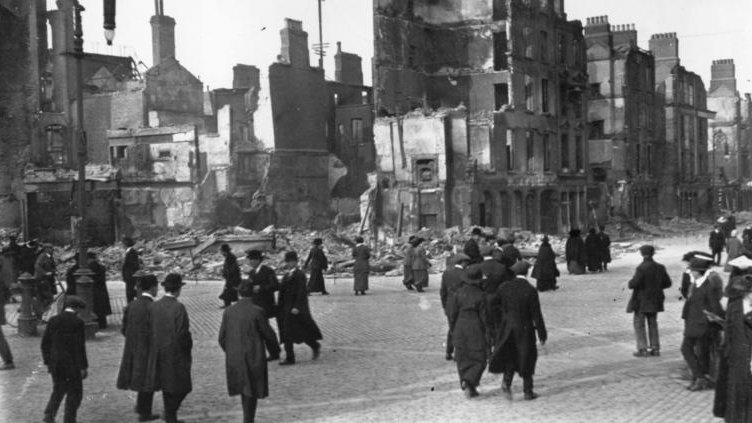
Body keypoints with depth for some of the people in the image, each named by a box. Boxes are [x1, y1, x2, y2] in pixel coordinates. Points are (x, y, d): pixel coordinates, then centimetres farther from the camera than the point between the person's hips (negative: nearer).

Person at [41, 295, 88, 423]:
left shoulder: (53, 320, 2)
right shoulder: (78, 323, -12)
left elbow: (45, 343, 5)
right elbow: (80, 347, -14)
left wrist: (47, 362, 15)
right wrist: (83, 367, -9)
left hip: (55, 363, 5)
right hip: (72, 363, -5)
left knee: (58, 389, 21)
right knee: (75, 392, 10)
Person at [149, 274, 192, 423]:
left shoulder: (154, 306, -1)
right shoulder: (178, 308, -19)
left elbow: (150, 330, 2)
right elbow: (183, 334, -20)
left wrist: (157, 347, 13)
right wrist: (188, 347, -3)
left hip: (159, 354, 6)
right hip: (176, 355, -6)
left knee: (167, 388, 16)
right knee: (182, 386, 8)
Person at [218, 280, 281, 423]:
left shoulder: (229, 311, -4)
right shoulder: (257, 311, -16)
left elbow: (222, 337, 2)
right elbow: (268, 335, -9)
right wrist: (274, 352, 9)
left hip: (234, 357, 4)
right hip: (254, 358, -4)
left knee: (244, 388, 21)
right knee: (252, 391, 7)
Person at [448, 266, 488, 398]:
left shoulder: (459, 293, -3)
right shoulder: (480, 295, -13)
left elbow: (452, 313, 0)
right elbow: (484, 317, -9)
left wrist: (453, 331, 12)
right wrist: (488, 335, 2)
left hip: (460, 329, 4)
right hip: (476, 331, -4)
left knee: (463, 359, 14)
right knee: (479, 359, 8)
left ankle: (469, 389, 16)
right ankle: (468, 381, -12)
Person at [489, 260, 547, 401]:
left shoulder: (504, 288, -4)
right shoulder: (530, 290, -14)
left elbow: (495, 306, 3)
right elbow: (536, 314, -12)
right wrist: (542, 334, -4)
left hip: (507, 328, 3)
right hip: (525, 329, -3)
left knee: (510, 356, 17)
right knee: (527, 359, 11)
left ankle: (507, 380, -7)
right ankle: (528, 391, 17)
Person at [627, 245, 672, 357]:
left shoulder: (642, 268, -20)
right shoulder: (660, 268, 0)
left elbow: (634, 284, -24)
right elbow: (668, 283, 7)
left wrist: (630, 283, -2)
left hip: (642, 301, -6)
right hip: (655, 300, 6)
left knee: (639, 324, 4)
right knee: (653, 324, 16)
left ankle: (642, 349, 0)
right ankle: (655, 348, 17)